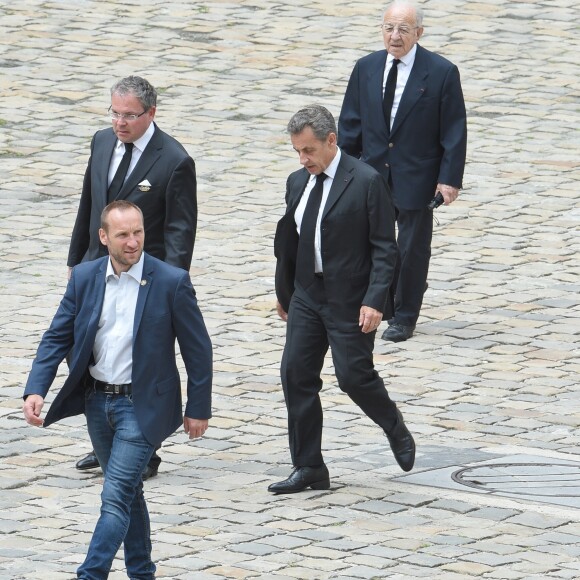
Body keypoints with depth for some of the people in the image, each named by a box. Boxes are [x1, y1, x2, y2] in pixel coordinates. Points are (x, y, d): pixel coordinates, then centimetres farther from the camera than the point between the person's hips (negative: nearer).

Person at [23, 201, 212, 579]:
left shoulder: (172, 282, -11)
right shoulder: (84, 278, 0)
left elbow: (198, 349, -5)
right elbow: (57, 338, 3)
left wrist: (198, 409, -3)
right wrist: (36, 390, -11)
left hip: (141, 406, -5)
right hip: (98, 401, 5)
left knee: (116, 497, -12)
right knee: (128, 490, 18)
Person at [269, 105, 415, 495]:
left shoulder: (367, 182, -12)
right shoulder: (298, 183, 7)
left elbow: (385, 247, -13)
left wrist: (374, 301, -21)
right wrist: (284, 293, 23)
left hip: (351, 302, -6)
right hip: (307, 298, 6)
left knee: (354, 375, -6)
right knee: (296, 375, 0)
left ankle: (397, 432, 24)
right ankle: (309, 469, 8)